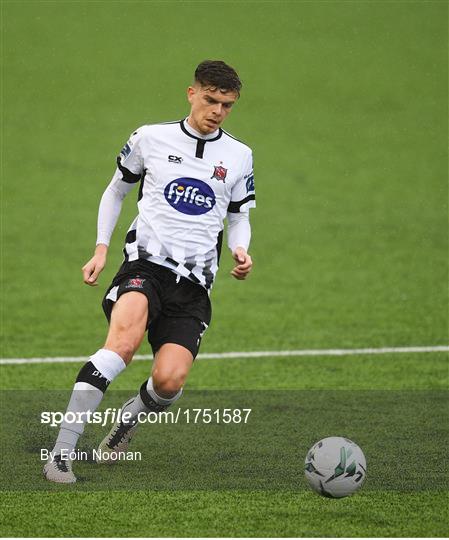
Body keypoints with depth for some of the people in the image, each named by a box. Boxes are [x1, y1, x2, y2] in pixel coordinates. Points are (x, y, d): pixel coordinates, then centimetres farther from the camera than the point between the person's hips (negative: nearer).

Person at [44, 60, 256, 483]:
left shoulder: (239, 156, 11)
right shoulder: (151, 138, 6)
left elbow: (239, 217, 22)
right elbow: (116, 190, 20)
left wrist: (240, 251, 0)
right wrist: (101, 248, 11)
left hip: (194, 281, 2)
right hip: (145, 262, -2)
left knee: (169, 380, -18)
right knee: (124, 341, -33)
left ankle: (131, 416, 20)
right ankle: (62, 451, -32)